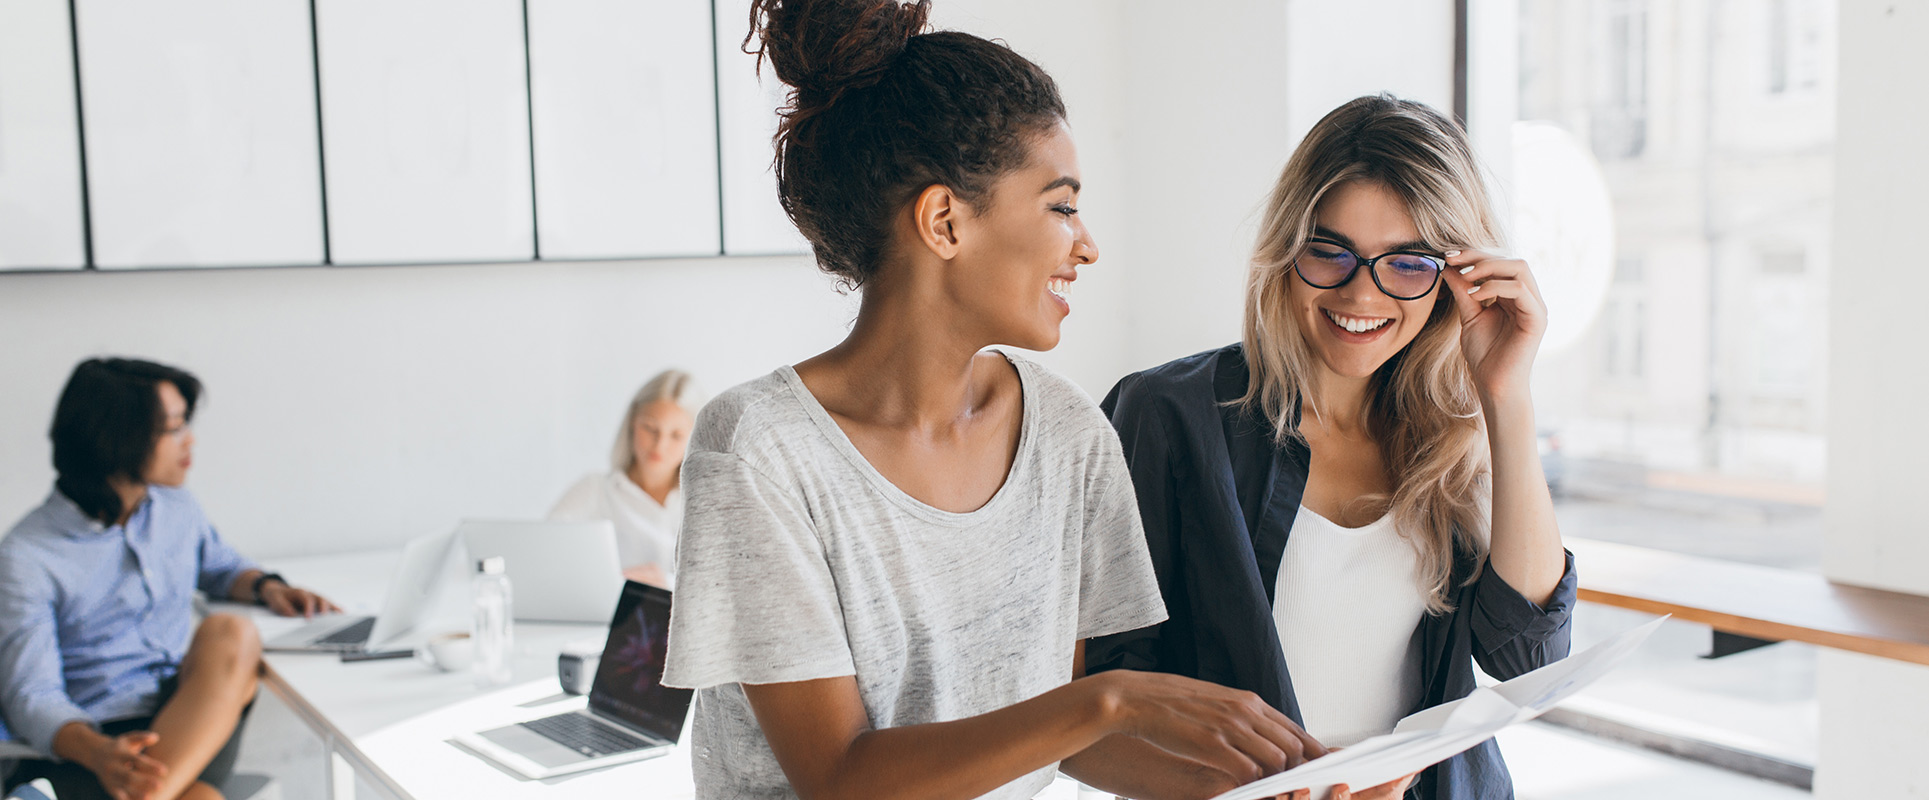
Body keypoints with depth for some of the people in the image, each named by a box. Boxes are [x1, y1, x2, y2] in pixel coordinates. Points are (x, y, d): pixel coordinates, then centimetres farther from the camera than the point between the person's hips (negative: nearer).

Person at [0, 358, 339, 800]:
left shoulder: (176, 508, 13)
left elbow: (220, 564, 36)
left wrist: (264, 586, 11)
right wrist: (97, 752, -31)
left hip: (194, 722, 5)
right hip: (95, 740, -5)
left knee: (228, 633, -32)